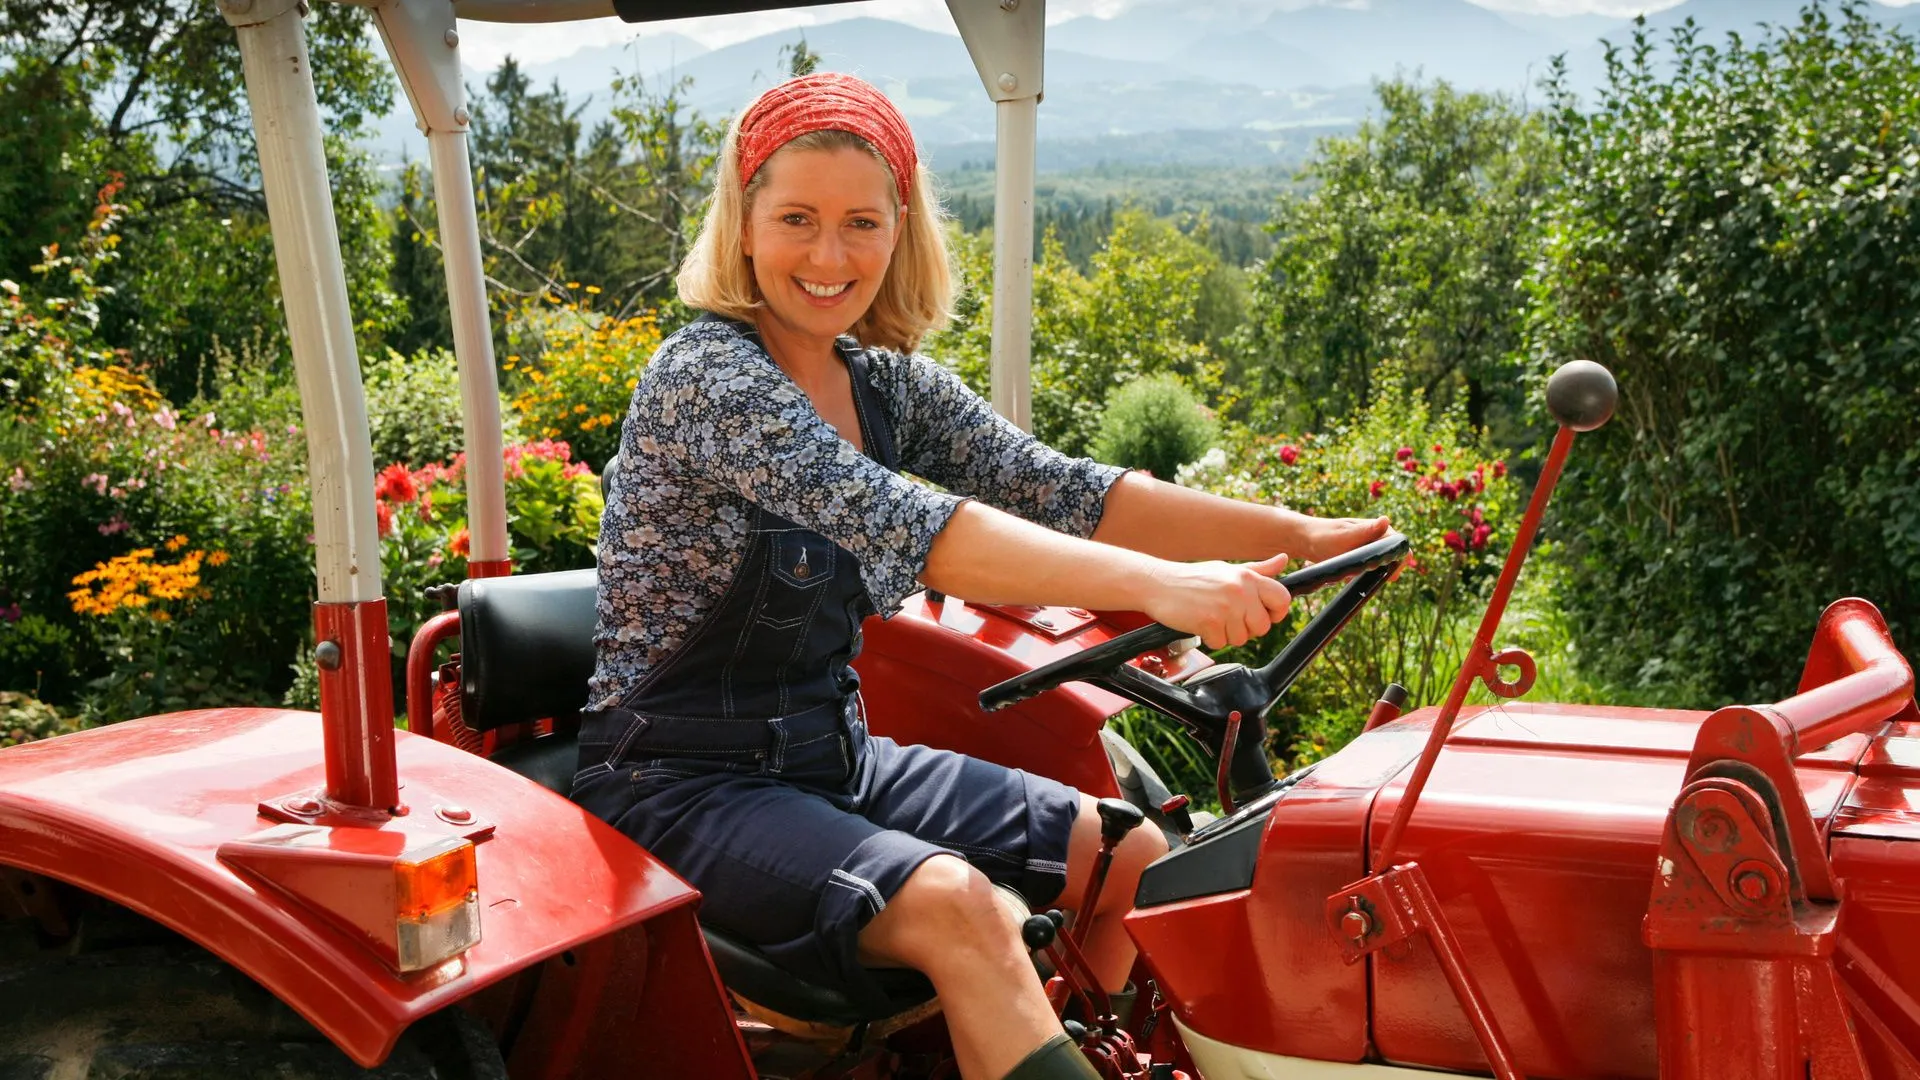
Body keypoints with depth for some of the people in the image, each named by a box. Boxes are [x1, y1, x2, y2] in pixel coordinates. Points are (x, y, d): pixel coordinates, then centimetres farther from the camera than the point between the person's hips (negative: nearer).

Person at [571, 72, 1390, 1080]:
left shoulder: (888, 383, 5)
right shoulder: (704, 374, -19)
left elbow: (1057, 489, -2)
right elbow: (906, 527, -33)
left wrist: (1297, 534, -11)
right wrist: (1159, 585, -42)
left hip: (831, 755, 8)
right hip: (683, 781, -7)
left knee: (1135, 858, -2)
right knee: (953, 906, -31)